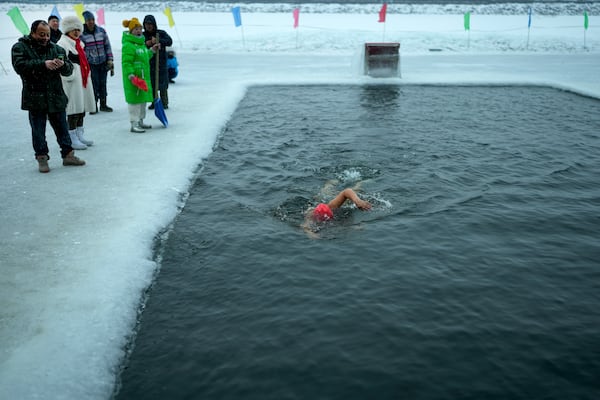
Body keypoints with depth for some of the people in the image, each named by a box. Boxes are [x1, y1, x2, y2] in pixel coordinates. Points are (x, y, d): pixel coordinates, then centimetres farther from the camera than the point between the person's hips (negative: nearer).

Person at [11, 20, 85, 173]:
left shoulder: (56, 48, 11)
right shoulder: (20, 47, 0)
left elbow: (69, 70, 8)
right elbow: (20, 66, -17)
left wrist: (63, 65, -16)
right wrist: (43, 64, -26)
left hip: (56, 97, 3)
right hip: (35, 98, -3)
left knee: (62, 127, 11)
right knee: (38, 130, 4)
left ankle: (68, 154, 21)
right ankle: (41, 158, 14)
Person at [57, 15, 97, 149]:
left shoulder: (78, 43, 19)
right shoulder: (63, 43, -11)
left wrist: (87, 76, 21)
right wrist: (69, 78, -23)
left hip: (82, 80, 10)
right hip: (72, 82, -10)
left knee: (82, 108, 14)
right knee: (73, 110, -7)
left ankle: (80, 136, 24)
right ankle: (72, 139, -1)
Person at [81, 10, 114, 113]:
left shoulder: (101, 31, 4)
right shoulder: (82, 34, -7)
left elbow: (107, 46, 9)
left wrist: (110, 60, 4)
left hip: (103, 62, 3)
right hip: (90, 64, -3)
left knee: (103, 84, 9)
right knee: (94, 84, -4)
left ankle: (103, 104, 22)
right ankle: (94, 106, 8)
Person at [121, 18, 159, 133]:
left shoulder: (141, 43, 15)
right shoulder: (128, 45, -16)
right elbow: (126, 63, -20)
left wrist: (152, 50, 19)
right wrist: (132, 76, -27)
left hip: (144, 77, 10)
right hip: (134, 78, -10)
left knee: (143, 99, 17)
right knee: (135, 99, -5)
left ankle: (140, 121, 30)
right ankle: (134, 124, 1)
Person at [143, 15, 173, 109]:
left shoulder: (161, 33, 2)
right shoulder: (143, 36, 8)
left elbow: (169, 41, -14)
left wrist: (158, 41, -27)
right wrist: (145, 44, -14)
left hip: (161, 63, -2)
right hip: (148, 63, 2)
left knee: (163, 84, -2)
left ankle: (164, 102, 9)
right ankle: (154, 102, 15)